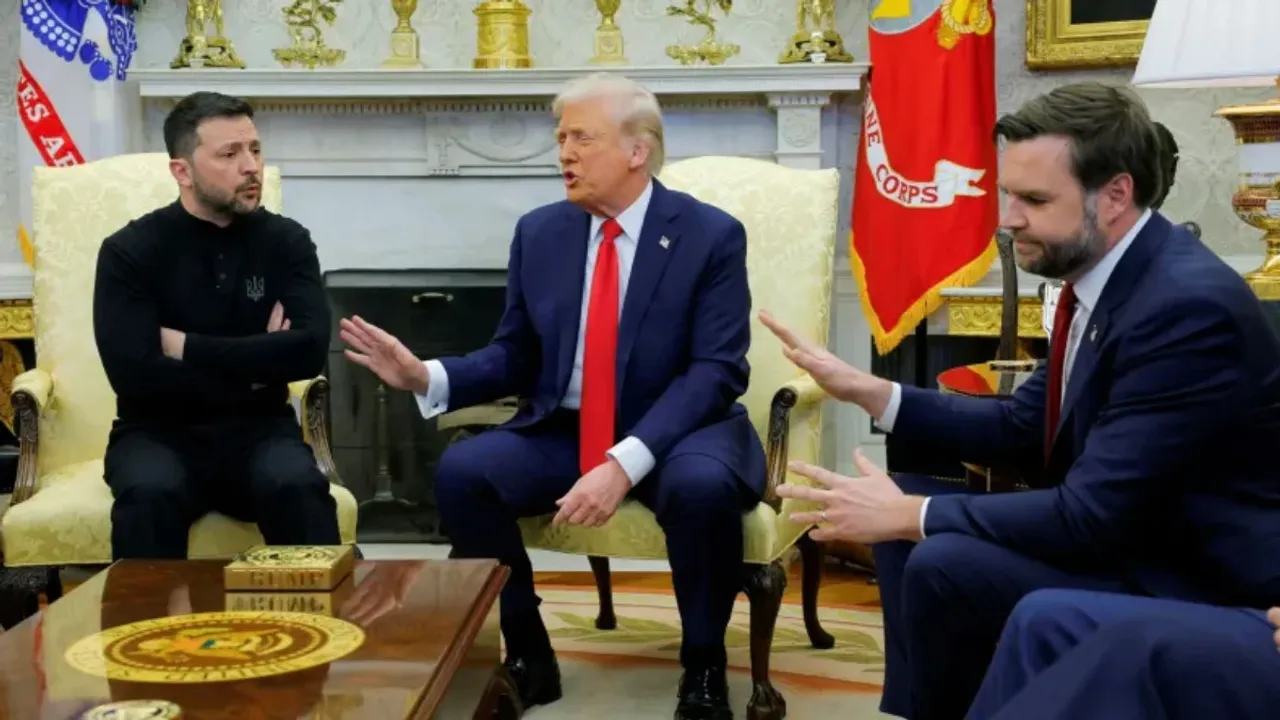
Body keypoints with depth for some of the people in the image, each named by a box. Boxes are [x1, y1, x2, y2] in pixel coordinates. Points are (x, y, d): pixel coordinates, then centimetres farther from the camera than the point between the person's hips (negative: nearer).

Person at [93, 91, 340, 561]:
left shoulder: (286, 240, 3)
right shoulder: (130, 251, -3)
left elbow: (309, 350, -12)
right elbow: (134, 374, -16)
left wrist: (186, 346, -13)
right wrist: (256, 366, -9)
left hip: (257, 431, 1)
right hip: (160, 433, -1)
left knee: (299, 488, -32)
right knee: (150, 494, -35)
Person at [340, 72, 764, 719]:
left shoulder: (712, 235, -8)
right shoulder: (539, 232, 5)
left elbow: (716, 371, -16)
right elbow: (515, 359, 9)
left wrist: (625, 462, -29)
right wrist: (426, 377, -12)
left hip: (676, 432, -4)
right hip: (563, 433, 4)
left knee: (701, 485, -37)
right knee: (461, 470, -21)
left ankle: (703, 665, -9)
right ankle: (527, 653, -2)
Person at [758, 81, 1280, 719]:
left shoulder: (1188, 306, -26)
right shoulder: (1102, 274, 3)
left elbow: (1091, 515, -28)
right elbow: (1023, 429, 11)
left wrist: (909, 515, -21)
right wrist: (868, 391, 2)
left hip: (1198, 584, -9)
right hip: (1122, 536, 9)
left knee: (946, 565, -25)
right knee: (909, 515, 7)